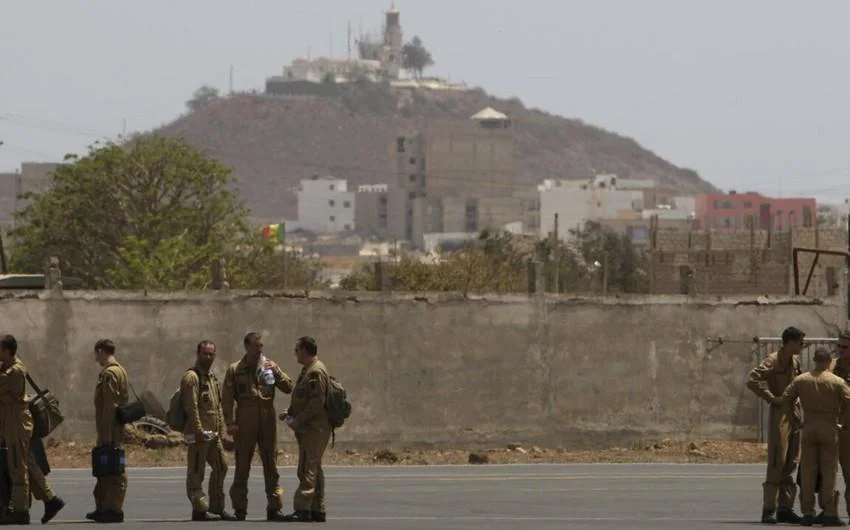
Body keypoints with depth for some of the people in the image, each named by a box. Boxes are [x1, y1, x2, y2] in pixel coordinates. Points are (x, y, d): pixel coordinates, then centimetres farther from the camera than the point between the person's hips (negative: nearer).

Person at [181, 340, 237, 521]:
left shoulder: (213, 378, 19)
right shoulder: (191, 377, -10)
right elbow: (191, 407, -18)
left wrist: (221, 430, 14)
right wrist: (199, 430, -22)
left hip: (213, 433, 9)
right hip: (199, 434, -9)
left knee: (220, 467, 12)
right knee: (196, 472, -4)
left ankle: (217, 506, 21)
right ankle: (199, 509, -2)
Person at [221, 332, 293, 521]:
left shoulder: (269, 366, 8)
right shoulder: (235, 370, 2)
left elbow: (288, 388, 3)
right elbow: (227, 399, -1)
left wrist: (276, 372, -12)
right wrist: (230, 422, -11)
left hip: (267, 422, 2)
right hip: (245, 424, -2)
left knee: (271, 465, 4)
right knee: (242, 466, 2)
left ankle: (273, 508, 9)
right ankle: (240, 509, 8)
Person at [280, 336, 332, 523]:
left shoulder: (316, 372, -13)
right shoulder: (307, 370, 19)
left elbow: (317, 402, -20)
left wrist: (298, 420, -18)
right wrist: (290, 414, 12)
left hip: (314, 429, -11)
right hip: (309, 429, 11)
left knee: (308, 469, -12)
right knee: (313, 468, 12)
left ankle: (303, 509, -15)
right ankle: (318, 510, 15)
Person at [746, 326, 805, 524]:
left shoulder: (795, 361, 14)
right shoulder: (773, 361, -11)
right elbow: (752, 381, -20)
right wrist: (772, 398, -17)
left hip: (795, 414, 8)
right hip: (779, 415, -8)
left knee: (791, 464, 9)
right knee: (776, 464, -9)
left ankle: (785, 509, 13)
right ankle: (769, 510, -8)